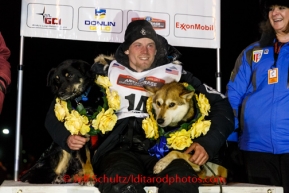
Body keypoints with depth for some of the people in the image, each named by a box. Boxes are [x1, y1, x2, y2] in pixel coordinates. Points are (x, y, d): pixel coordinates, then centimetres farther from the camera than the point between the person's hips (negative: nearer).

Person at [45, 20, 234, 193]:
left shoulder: (175, 74, 18)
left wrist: (208, 142, -1)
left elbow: (221, 105, 16)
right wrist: (67, 136, -2)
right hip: (120, 148, -1)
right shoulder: (108, 73, 18)